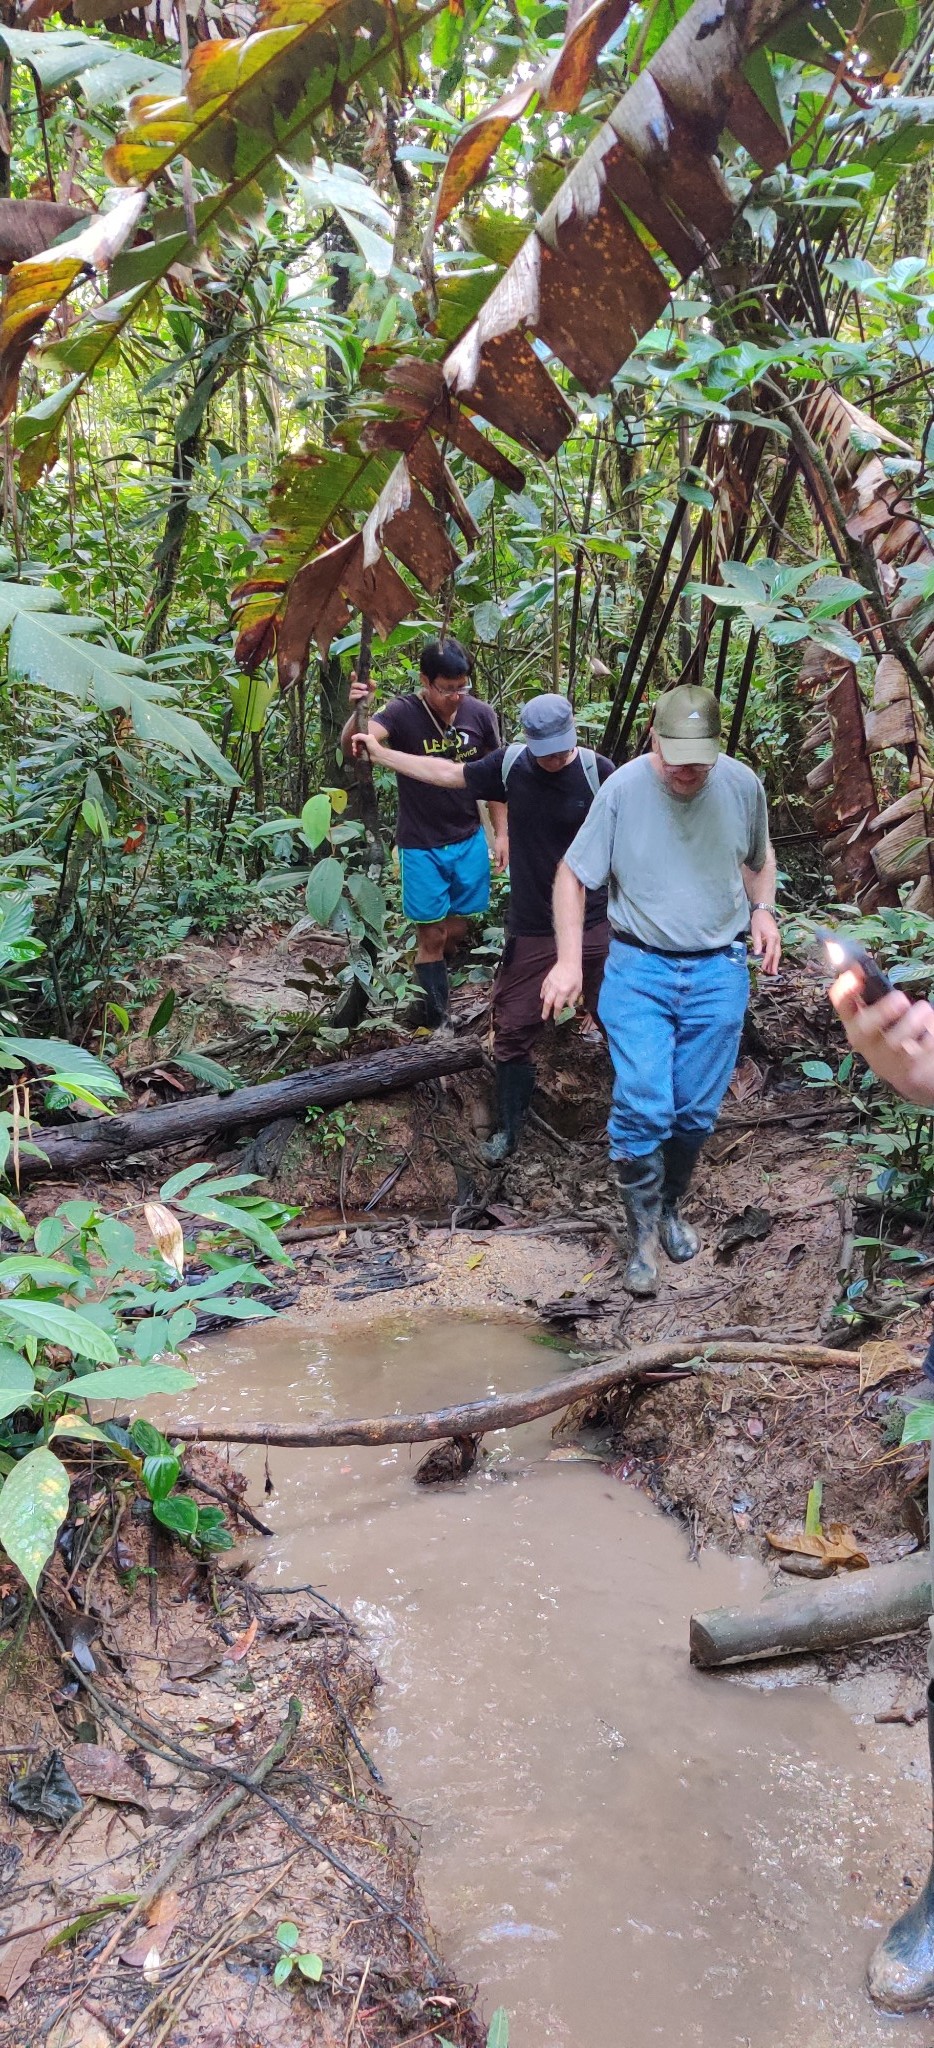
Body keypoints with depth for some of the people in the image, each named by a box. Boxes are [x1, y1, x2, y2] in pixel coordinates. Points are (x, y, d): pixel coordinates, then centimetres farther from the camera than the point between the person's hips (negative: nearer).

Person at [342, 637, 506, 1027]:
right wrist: (357, 713, -53)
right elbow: (352, 746, -32)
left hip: (469, 841, 3)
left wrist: (500, 833, 4)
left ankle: (430, 980, 41)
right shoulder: (402, 713, -17)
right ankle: (437, 1024, 13)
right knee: (432, 937, 2)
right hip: (421, 847, -3)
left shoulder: (481, 714, -7)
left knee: (457, 930, 14)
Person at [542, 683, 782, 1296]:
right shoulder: (623, 788, -11)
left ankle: (672, 1207, 34)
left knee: (697, 1111, 9)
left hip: (718, 971, 2)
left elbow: (759, 860, 16)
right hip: (639, 970, -2)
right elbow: (572, 875, -5)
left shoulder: (743, 785, -3)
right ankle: (643, 1234, 7)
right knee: (642, 1107, -11)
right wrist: (569, 962, -13)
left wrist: (763, 910, -3)